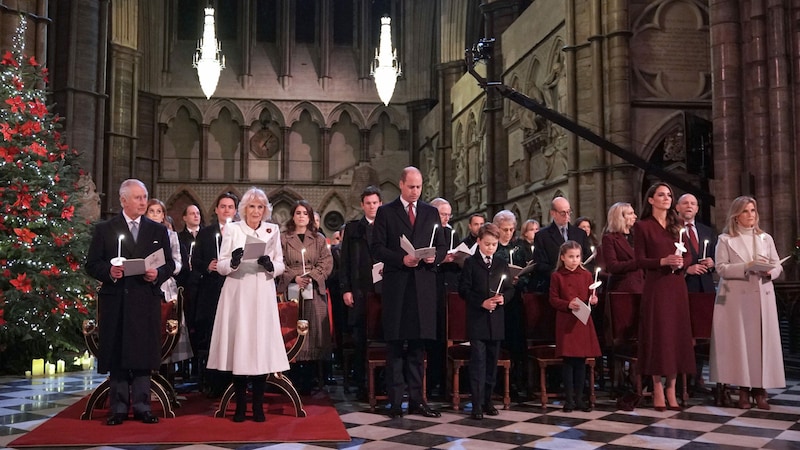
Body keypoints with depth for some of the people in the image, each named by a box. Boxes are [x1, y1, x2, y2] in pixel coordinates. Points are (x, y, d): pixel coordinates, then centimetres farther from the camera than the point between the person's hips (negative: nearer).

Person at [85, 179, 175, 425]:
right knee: (116, 355, 3)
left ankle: (141, 406, 12)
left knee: (143, 354, 3)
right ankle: (119, 407, 13)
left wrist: (157, 274, -10)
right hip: (115, 301, -1)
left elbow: (169, 264, 10)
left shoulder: (158, 230, 12)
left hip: (147, 301, 1)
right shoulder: (104, 229, 6)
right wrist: (109, 271, -16)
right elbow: (92, 264, 3)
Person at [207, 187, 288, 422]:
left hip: (263, 296, 1)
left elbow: (281, 265, 10)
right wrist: (233, 262, -17)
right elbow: (221, 267, 3)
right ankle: (240, 405, 9)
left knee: (262, 346, -1)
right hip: (237, 295, -1)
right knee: (238, 345, -2)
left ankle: (258, 405, 9)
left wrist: (270, 266, -12)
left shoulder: (273, 230, 10)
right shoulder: (232, 229, 6)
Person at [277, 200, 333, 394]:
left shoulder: (319, 239, 12)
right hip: (290, 290, -1)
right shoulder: (283, 238, 9)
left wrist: (312, 276, -11)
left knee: (313, 331, -2)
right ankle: (294, 382, 3)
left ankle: (308, 383, 3)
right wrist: (294, 277, -12)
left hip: (314, 292, 1)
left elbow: (327, 262, 4)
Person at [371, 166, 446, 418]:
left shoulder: (431, 213, 14)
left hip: (424, 286, 3)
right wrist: (401, 259, -15)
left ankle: (416, 400, 13)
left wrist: (434, 256, -8)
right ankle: (395, 401, 6)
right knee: (395, 345, 1)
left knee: (418, 344, 7)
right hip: (396, 286, -3)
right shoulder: (386, 212, 5)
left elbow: (442, 246, 14)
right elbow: (377, 248, -1)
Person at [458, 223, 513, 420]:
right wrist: (481, 302, -16)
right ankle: (477, 405, -2)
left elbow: (510, 289, 12)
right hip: (477, 320, -4)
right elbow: (464, 289, -6)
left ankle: (487, 400, 20)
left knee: (492, 361, 10)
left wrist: (503, 297, -9)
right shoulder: (470, 263, 0)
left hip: (496, 320, 4)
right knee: (478, 361, -5)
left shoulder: (502, 264, 11)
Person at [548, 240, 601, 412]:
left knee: (581, 360, 6)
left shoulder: (586, 275, 8)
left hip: (583, 322, 3)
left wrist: (593, 300, -9)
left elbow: (591, 295, 13)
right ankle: (569, 398, 9)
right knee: (568, 360, 0)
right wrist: (568, 305, -17)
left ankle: (579, 397, 15)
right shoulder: (557, 276, 0)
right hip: (565, 322, -3)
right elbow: (553, 299, -1)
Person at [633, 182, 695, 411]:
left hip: (677, 286, 5)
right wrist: (664, 261, -19)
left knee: (677, 334, 4)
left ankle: (671, 389, 10)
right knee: (657, 334, -3)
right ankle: (658, 389, 3)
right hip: (655, 286, -4)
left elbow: (688, 256, 12)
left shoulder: (677, 225, 13)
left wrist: (681, 263, -9)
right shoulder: (642, 226, -1)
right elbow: (640, 260, -5)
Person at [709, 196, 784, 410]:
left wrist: (769, 271, -11)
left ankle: (760, 389, 5)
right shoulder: (726, 240, 4)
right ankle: (743, 389, 3)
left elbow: (778, 266, 11)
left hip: (762, 296, 3)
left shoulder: (766, 238, 14)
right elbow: (721, 268, -5)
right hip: (736, 297, -3)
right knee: (739, 340, -3)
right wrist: (746, 267, -17)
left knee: (763, 340, -1)